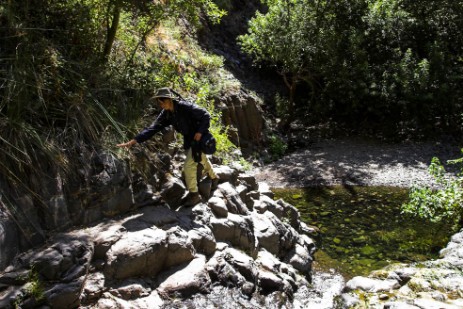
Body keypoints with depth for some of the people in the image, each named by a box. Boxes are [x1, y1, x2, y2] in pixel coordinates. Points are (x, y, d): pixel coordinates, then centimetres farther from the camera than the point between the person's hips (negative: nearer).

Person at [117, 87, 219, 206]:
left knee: (189, 165, -11)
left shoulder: (185, 107, -27)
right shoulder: (166, 114, -7)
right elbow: (152, 128, -13)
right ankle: (214, 177, 51)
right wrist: (133, 141, -21)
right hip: (188, 140, 8)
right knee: (202, 160, 25)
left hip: (199, 137, -7)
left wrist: (200, 132, -27)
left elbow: (206, 115, -21)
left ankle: (194, 194, 3)